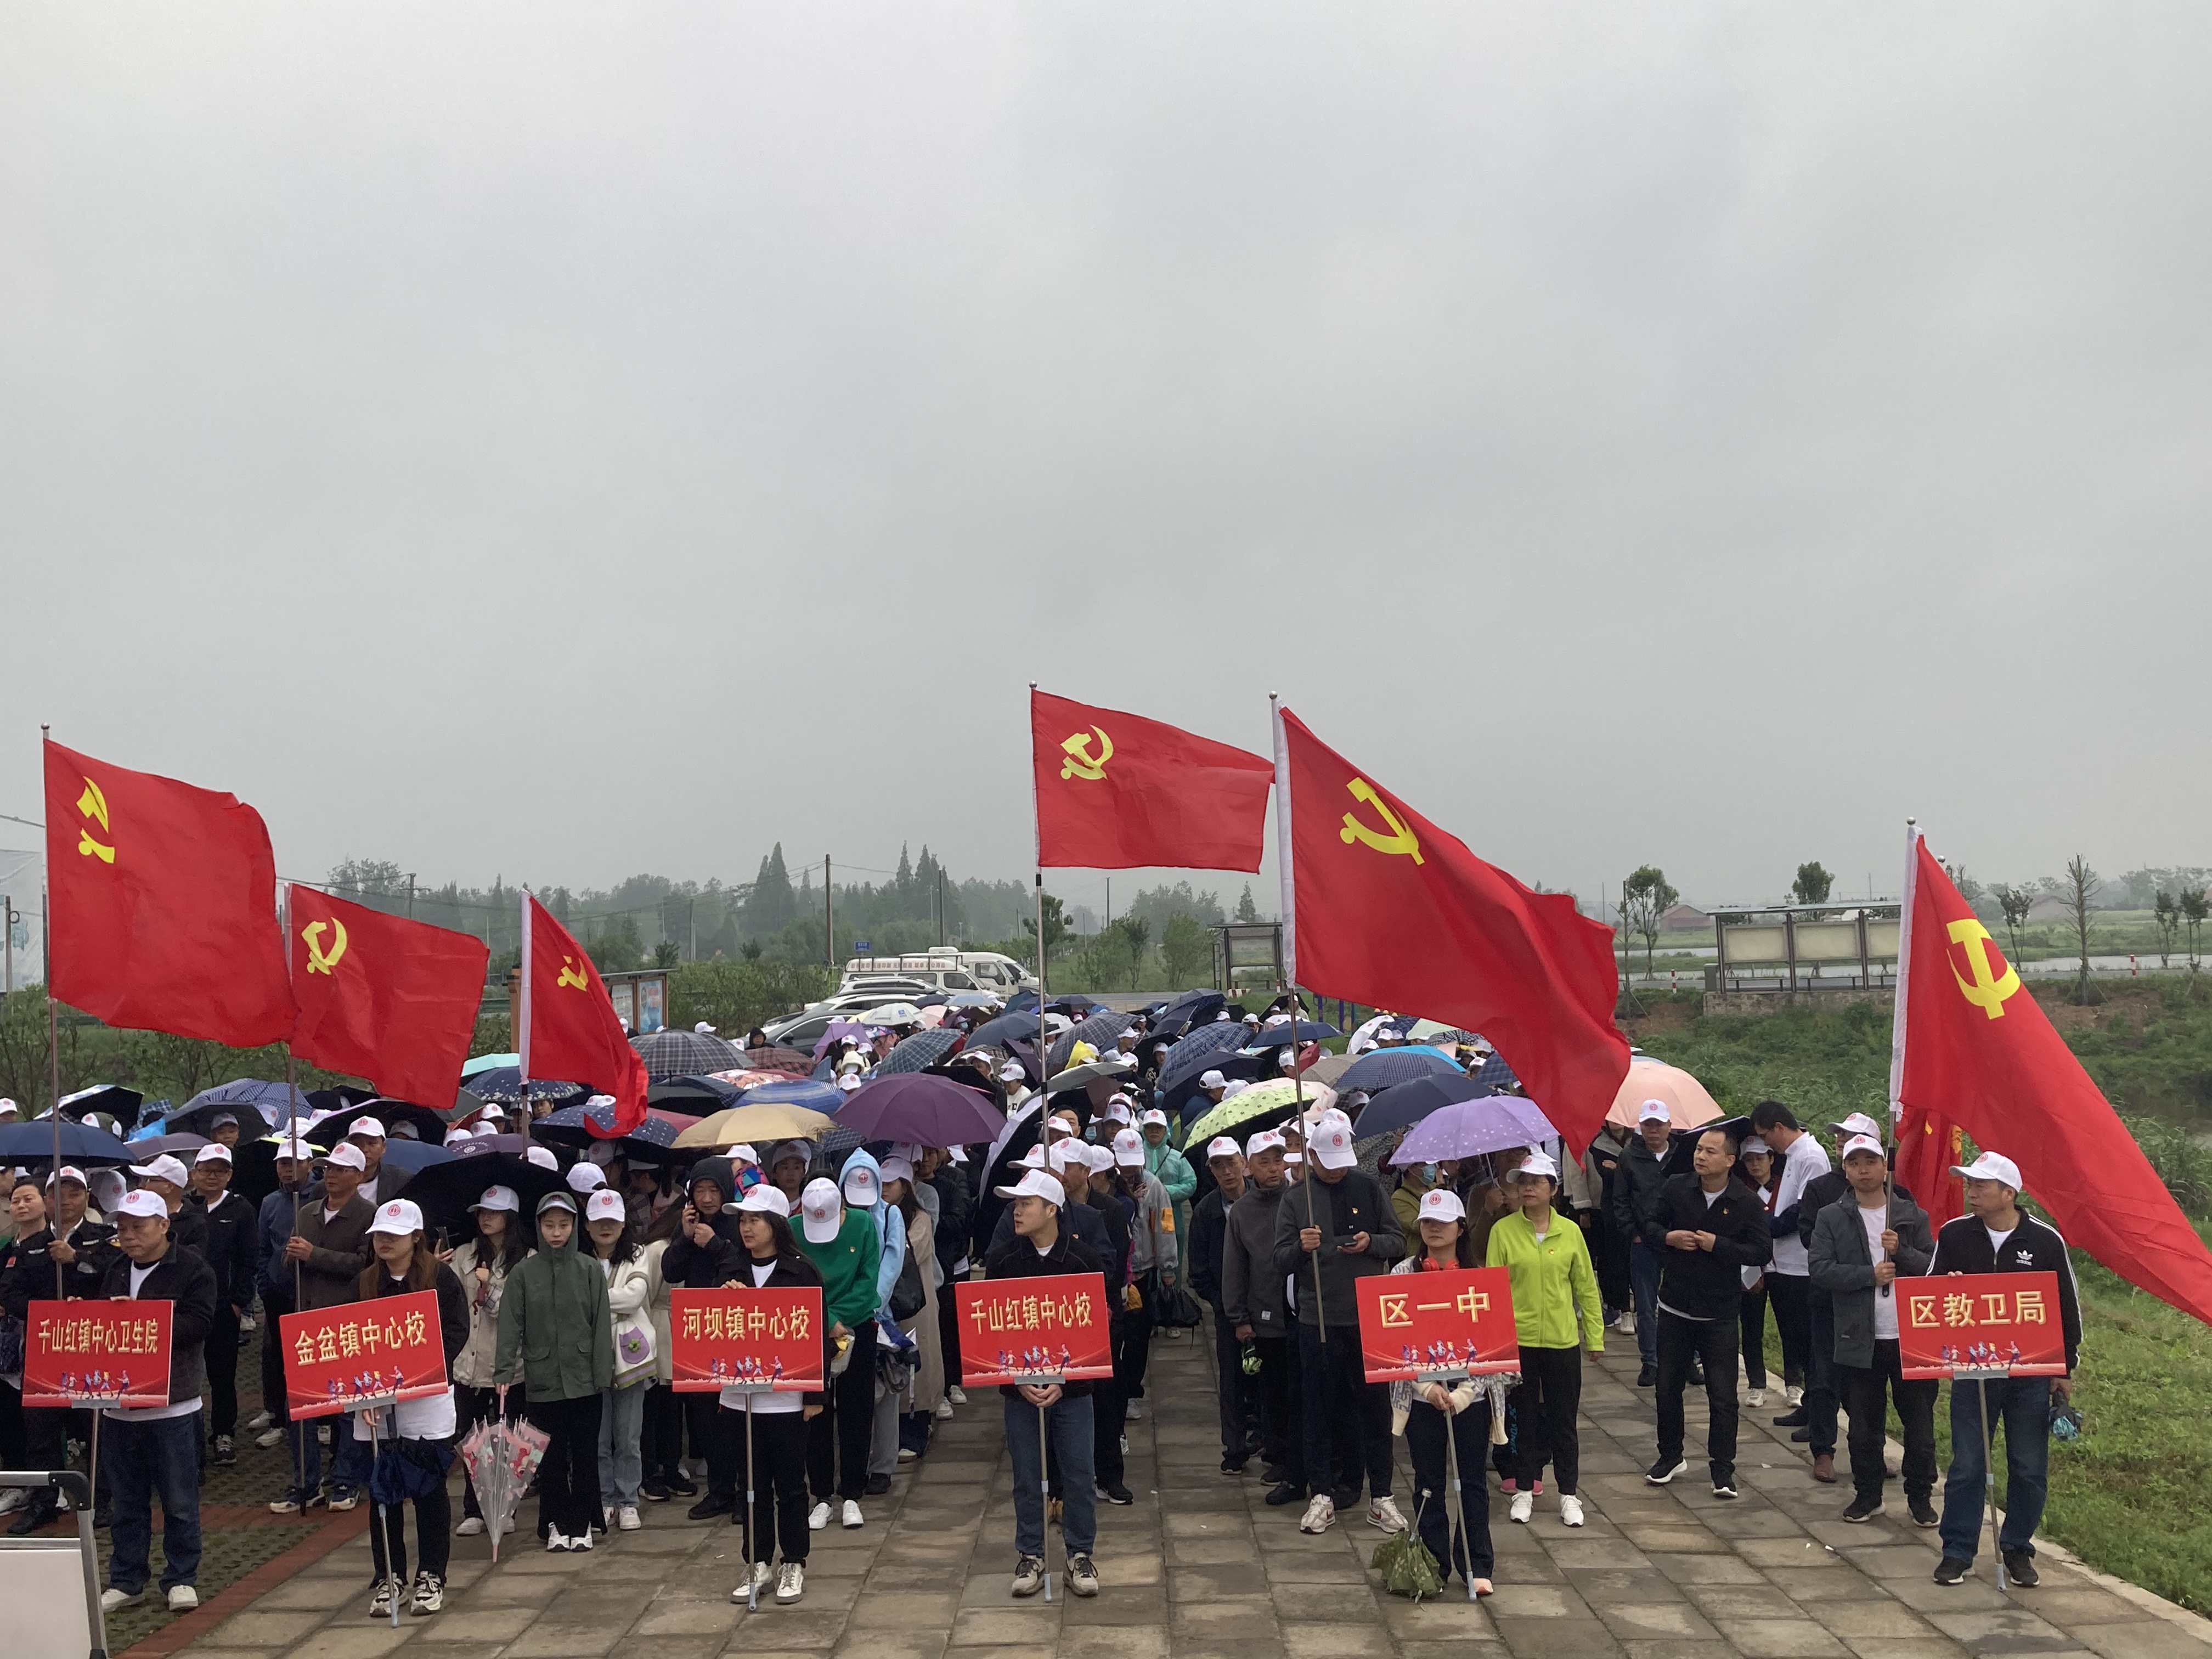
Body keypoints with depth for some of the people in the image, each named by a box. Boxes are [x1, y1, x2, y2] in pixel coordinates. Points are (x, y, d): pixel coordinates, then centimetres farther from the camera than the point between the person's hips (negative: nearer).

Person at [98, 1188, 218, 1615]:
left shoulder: (192, 1269, -8)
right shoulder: (113, 1268, 10)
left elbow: (197, 1323, -18)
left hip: (173, 1403, -5)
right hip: (120, 1400, 5)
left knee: (179, 1499, 3)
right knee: (126, 1499, 13)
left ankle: (181, 1578, 15)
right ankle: (125, 1580, 24)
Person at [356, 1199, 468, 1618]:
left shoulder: (441, 1277, -4)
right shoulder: (365, 1282, 6)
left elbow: (456, 1332, -9)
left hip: (427, 1399, -3)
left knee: (428, 1487, 4)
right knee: (383, 1489, 8)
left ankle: (431, 1576, 15)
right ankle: (389, 1576, 20)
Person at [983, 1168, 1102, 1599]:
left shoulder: (1081, 1259, -6)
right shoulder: (1002, 1260, -2)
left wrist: (1064, 1381, -12)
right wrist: (1018, 1381, -10)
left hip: (1071, 1385, -1)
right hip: (1020, 1386, 1)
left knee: (1079, 1474, 5)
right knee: (1027, 1477, 9)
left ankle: (1080, 1555, 19)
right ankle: (1030, 1556, 22)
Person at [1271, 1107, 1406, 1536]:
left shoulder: (1368, 1186, 2)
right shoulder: (1296, 1196, 1)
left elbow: (1398, 1242, 6)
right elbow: (1280, 1262, 0)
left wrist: (1372, 1243, -14)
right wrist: (1301, 1247, -20)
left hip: (1369, 1316, 0)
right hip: (1318, 1317, 0)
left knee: (1375, 1405, 6)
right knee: (1320, 1408, 6)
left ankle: (1381, 1496, 15)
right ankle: (1323, 1494, 16)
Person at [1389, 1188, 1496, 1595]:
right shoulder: (1403, 1274, -1)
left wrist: (1461, 1394, -14)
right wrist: (1428, 1386, -15)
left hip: (1470, 1396, 0)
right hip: (1420, 1395, 1)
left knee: (1472, 1481, 7)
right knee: (1428, 1482, 9)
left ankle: (1476, 1565, 17)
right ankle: (1434, 1564, 20)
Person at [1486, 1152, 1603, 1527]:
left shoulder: (1570, 1232, 0)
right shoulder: (1503, 1230, -4)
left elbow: (1586, 1287, 6)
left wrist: (1595, 1336, 6)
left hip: (1562, 1341, 1)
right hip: (1517, 1340, -1)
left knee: (1563, 1420, 9)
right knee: (1524, 1417, 10)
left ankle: (1568, 1494, 22)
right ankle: (1525, 1490, 24)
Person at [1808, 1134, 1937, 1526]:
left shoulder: (1912, 1216, 5)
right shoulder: (1831, 1219, 3)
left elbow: (1934, 1267, 0)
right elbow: (1821, 1272, -6)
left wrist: (1902, 1252, -17)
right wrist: (1871, 1276, -14)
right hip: (1859, 1341, 0)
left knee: (1919, 1421, 6)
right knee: (1864, 1424, 9)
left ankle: (1920, 1497, 21)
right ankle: (1867, 1494, 24)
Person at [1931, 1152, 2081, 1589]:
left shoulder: (2045, 1240, -6)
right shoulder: (1954, 1235, -2)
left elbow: (2068, 1306, 3)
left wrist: (2065, 1368, 4)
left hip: (2030, 1373, 0)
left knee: (2029, 1468, 8)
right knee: (1966, 1465, 4)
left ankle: (2017, 1549, 24)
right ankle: (1958, 1552, 14)